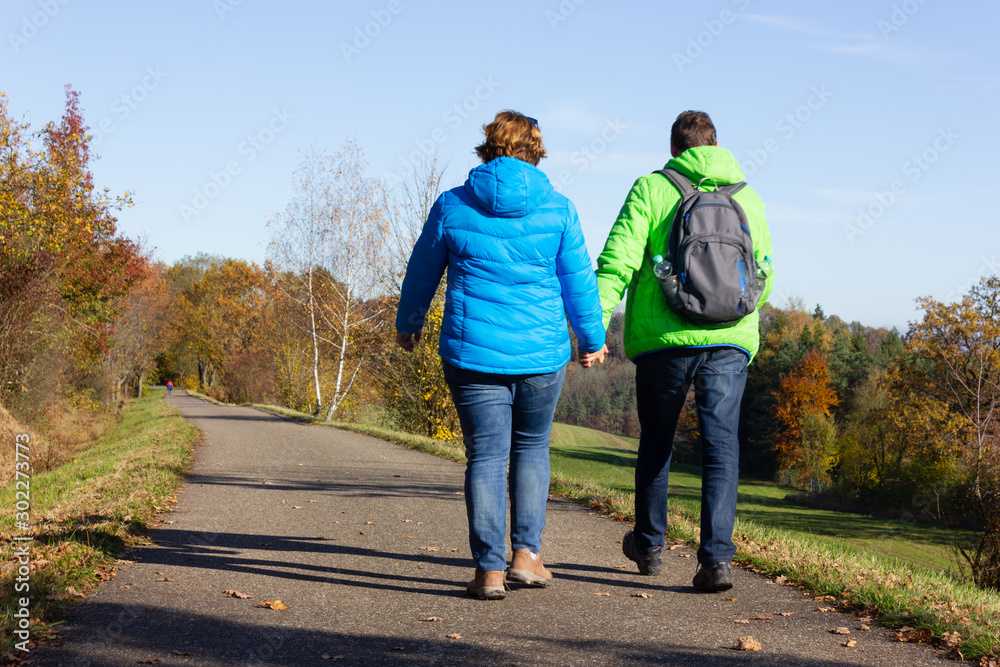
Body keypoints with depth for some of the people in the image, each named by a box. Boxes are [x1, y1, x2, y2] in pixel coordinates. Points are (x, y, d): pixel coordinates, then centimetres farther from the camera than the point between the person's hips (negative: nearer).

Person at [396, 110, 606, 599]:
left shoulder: (452, 206, 0)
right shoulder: (557, 210, -1)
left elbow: (421, 275, 10)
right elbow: (579, 283, 3)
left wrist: (407, 324, 26)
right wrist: (592, 339, 18)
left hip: (472, 352, 0)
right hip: (541, 353, 1)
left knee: (486, 456, 4)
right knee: (532, 448, 18)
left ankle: (489, 569, 0)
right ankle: (526, 552, 13)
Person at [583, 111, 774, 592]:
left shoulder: (651, 190, 1)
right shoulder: (748, 198, 11)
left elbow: (617, 262, -8)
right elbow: (764, 277, 17)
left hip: (664, 338, -1)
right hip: (731, 341, 1)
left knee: (656, 443, 15)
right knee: (721, 445, 1)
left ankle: (648, 546, 30)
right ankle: (717, 556, -10)